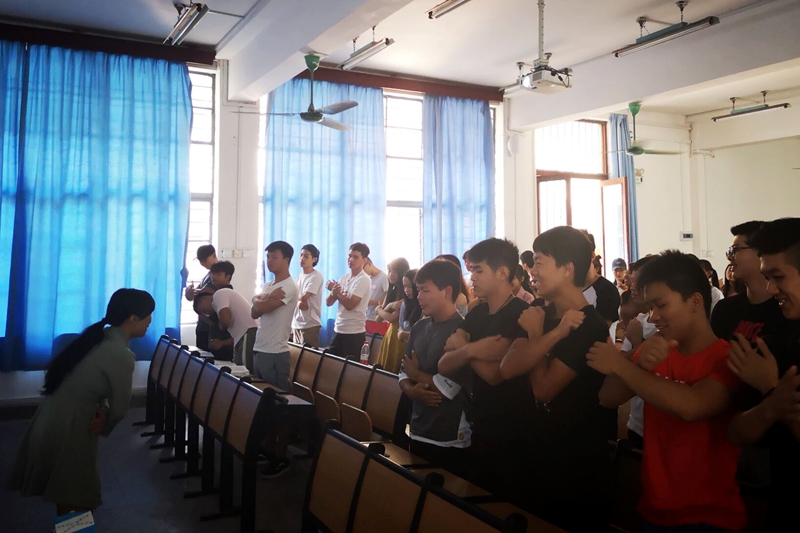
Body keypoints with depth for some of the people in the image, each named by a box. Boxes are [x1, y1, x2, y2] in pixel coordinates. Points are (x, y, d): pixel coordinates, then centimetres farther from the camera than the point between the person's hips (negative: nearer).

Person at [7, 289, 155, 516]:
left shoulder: (100, 337, 5)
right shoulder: (122, 355, -22)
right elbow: (119, 408, -13)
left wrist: (101, 410, -2)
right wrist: (104, 424, 6)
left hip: (51, 421, 9)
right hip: (67, 429, -9)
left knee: (66, 493, 25)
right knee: (78, 500, 9)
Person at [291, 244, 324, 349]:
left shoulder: (317, 276, -10)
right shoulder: (300, 276, 15)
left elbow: (303, 297, -17)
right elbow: (297, 297, 9)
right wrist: (299, 302, -14)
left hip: (310, 324, -8)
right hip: (296, 323, 8)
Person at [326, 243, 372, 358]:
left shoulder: (363, 280, -11)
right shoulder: (344, 278, 10)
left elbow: (350, 305, -19)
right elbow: (328, 302, 8)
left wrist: (335, 291, -6)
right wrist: (333, 292, -13)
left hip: (354, 332, -7)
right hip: (338, 330, 7)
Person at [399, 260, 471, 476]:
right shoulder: (419, 328, 7)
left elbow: (449, 387, -20)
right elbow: (404, 372, 11)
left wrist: (416, 374, -4)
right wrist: (411, 390, -11)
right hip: (418, 432, 7)